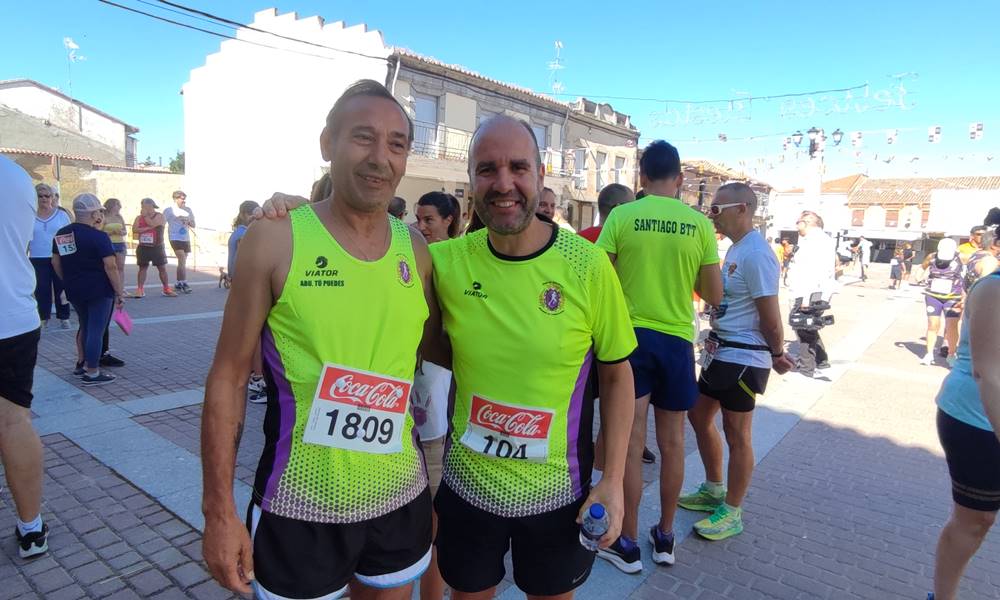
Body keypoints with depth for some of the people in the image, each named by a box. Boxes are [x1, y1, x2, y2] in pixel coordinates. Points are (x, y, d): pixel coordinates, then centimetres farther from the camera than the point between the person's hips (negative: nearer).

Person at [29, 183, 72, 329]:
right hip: (38, 259, 1)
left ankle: (64, 318, 11)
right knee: (42, 289, 4)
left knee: (61, 289, 4)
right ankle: (43, 318, 13)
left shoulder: (61, 215, 2)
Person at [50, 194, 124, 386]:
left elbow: (56, 262, 14)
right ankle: (92, 373, 5)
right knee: (96, 330, 0)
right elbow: (110, 266, -18)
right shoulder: (99, 236, -15)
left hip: (74, 291, 7)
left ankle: (81, 364, 34)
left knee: (85, 326, 24)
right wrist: (119, 293, -13)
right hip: (99, 291, -7)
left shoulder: (61, 234, 7)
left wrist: (69, 282, 24)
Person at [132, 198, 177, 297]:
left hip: (157, 247, -3)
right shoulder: (139, 218, 8)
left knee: (162, 268, 2)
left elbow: (152, 224, -20)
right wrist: (147, 228, -15)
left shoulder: (160, 217, -3)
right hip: (143, 247, 3)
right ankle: (140, 290, 6)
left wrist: (145, 215, -10)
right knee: (142, 268, 4)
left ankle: (166, 289, 10)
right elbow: (134, 229, -6)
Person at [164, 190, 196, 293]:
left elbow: (193, 225, 15)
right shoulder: (169, 210, -3)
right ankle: (184, 283, -18)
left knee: (182, 262, 12)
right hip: (175, 238, -6)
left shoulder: (188, 210, 11)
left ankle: (178, 283, 22)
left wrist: (188, 222, -7)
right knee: (182, 260, -17)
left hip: (186, 239, 6)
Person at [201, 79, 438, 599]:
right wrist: (219, 510, -8)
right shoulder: (275, 239, -10)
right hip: (300, 506, -3)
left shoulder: (415, 249, -1)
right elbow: (228, 378, -7)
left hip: (401, 497, 4)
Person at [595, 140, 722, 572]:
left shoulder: (621, 217, -7)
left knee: (630, 444, 6)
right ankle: (665, 537, 30)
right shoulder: (700, 224, -2)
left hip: (630, 337, -2)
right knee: (672, 443, 15)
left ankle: (628, 544, 18)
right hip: (676, 341, 2)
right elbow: (714, 297, 2)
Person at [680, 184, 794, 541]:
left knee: (736, 435, 4)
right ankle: (713, 490, 38)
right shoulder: (735, 248, 11)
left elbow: (770, 317, -19)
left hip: (744, 358, -10)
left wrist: (777, 354, -5)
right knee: (699, 416, 19)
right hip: (719, 352, 10)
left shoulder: (756, 254, -20)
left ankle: (732, 514, 21)